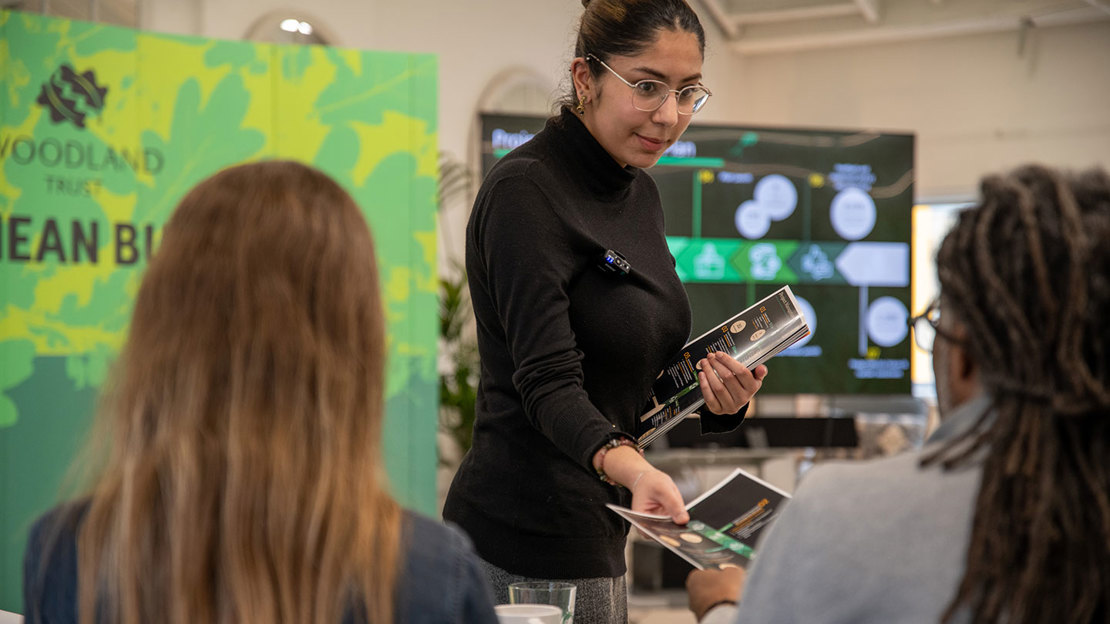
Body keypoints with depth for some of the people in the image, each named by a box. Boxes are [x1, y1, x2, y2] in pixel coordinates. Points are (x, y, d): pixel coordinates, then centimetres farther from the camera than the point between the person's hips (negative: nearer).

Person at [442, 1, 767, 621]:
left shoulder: (641, 193, 11)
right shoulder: (526, 190, -15)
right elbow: (546, 380, -25)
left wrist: (718, 399, -2)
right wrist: (627, 465, -43)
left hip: (594, 534, 9)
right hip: (528, 550, -9)